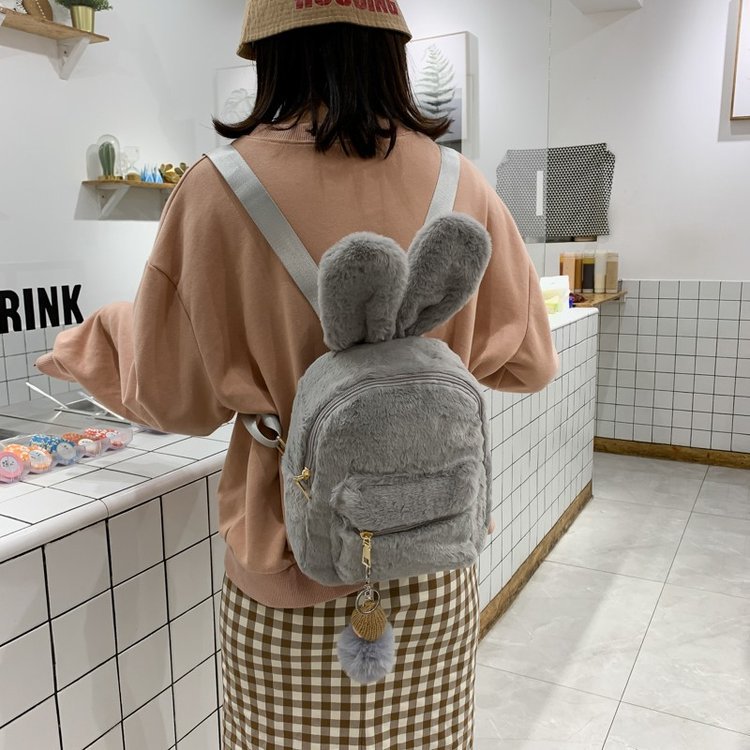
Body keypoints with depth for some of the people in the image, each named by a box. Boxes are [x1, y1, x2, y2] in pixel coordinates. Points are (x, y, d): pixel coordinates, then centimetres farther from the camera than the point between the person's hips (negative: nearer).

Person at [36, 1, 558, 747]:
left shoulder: (220, 190, -13)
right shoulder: (459, 185, -6)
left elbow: (176, 397, -4)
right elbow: (527, 362, 3)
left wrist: (82, 348, 16)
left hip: (291, 556, -2)